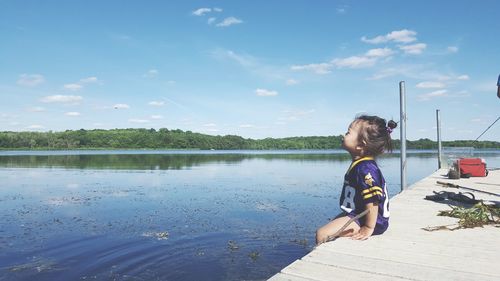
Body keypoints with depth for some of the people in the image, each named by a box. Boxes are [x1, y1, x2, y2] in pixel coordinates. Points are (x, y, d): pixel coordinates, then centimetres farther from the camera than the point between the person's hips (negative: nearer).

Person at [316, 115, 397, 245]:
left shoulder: (365, 168, -24)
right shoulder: (359, 164, 9)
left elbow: (373, 200, -28)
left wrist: (369, 228, -25)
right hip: (356, 215, 11)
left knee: (322, 234, -21)